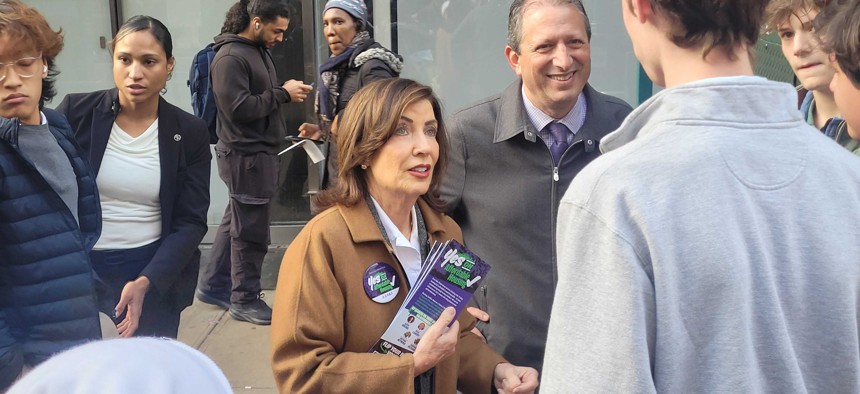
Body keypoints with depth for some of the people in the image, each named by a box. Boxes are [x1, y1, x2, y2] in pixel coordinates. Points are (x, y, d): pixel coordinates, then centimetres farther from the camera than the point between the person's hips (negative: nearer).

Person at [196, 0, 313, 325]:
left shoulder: (260, 51, 14)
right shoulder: (230, 57, -16)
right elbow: (239, 108, -23)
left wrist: (286, 92, 5)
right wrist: (283, 94, -17)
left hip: (260, 152, 10)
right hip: (245, 155, -10)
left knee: (235, 222, 17)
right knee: (250, 231, -1)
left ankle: (213, 286, 29)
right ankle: (244, 300, 12)